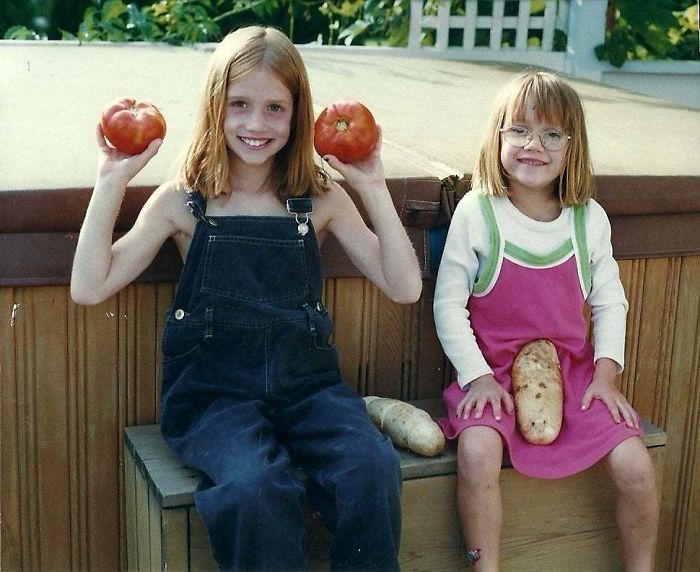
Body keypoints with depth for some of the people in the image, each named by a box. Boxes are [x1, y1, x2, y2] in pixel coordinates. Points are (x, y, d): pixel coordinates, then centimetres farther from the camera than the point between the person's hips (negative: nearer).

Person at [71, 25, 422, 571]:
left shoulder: (321, 198, 6)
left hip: (306, 382, 2)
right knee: (254, 487, -32)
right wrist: (112, 181, -9)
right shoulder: (184, 201, 2)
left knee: (373, 468, -28)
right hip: (215, 390, -1)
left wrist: (373, 189, -7)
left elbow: (404, 287, -1)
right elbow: (89, 287, -6)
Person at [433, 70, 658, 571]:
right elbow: (449, 303, -5)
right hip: (494, 370, -2)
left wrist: (606, 371, -2)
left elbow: (609, 302, 10)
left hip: (574, 369, 3)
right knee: (477, 450, -31)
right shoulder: (477, 212, -7)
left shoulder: (589, 218, 1)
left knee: (635, 464, -14)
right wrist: (477, 376, -12)